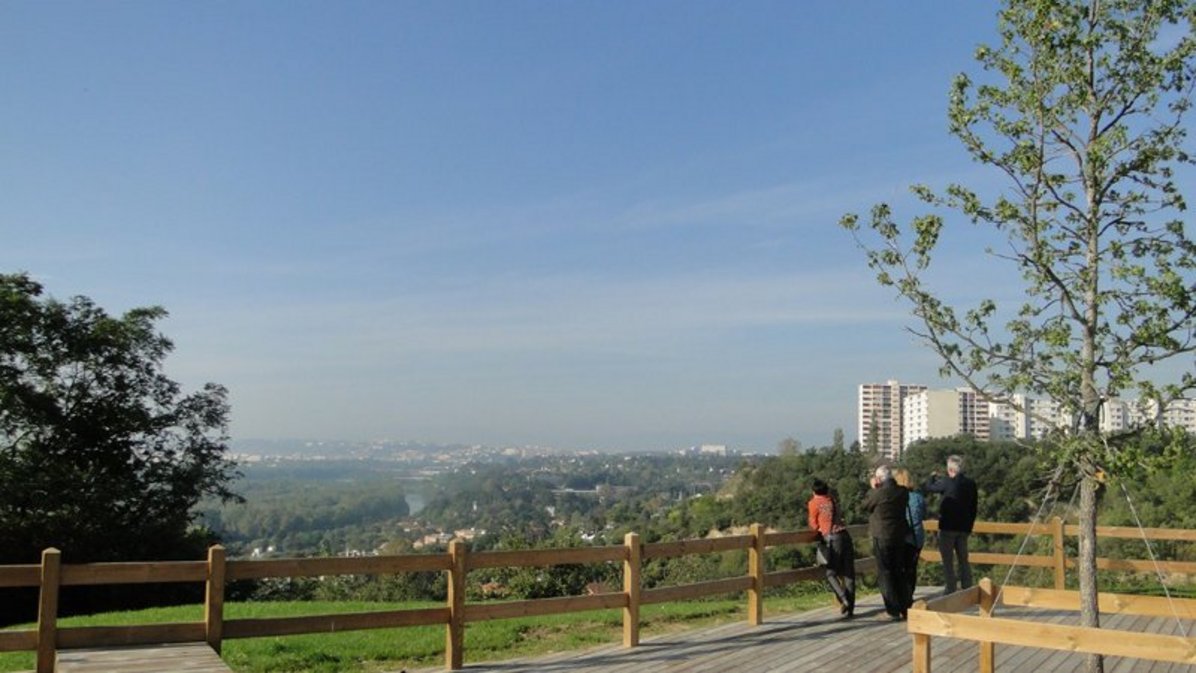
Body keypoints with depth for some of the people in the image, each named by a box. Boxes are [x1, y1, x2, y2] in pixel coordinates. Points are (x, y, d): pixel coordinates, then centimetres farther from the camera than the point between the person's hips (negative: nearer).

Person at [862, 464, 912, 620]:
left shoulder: (878, 493, -19)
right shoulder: (903, 492, -1)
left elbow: (865, 505, -3)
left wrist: (873, 488, 7)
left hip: (882, 537, -6)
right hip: (900, 537, 6)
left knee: (885, 574, 2)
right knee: (899, 572, 17)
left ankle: (893, 611, -1)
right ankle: (905, 608, 22)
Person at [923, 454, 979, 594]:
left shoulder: (947, 482, -16)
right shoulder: (971, 483, 3)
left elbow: (927, 488, -4)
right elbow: (973, 508, 9)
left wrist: (933, 477, 15)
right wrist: (969, 525, 18)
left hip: (948, 527, -6)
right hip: (964, 527, 6)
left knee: (948, 561, 0)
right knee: (963, 560, 15)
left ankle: (951, 591, -1)